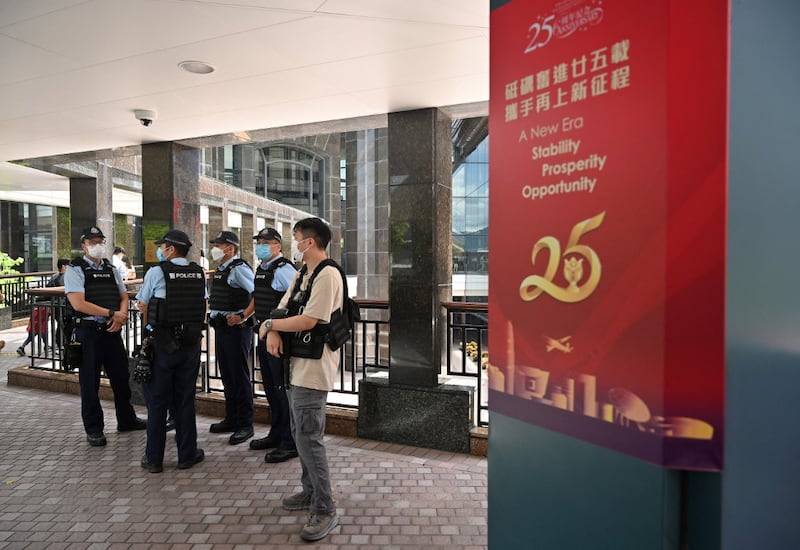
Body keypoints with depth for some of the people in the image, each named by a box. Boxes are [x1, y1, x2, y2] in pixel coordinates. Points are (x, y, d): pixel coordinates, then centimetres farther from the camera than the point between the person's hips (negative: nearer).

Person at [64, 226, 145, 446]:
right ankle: (94, 429, 20)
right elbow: (78, 304, -16)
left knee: (121, 376, 13)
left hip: (112, 330, 5)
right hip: (89, 331, -5)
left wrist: (121, 316, -8)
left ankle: (127, 419, 29)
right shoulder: (75, 270, -6)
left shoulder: (111, 269, 11)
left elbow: (124, 297, 12)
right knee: (90, 382, 5)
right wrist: (112, 313, -15)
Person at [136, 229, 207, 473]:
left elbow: (143, 307, -2)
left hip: (162, 343, -3)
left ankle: (154, 458, 19)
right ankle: (187, 454, 21)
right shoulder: (199, 273, 3)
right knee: (185, 400, 12)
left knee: (157, 400, 9)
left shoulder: (157, 272, -9)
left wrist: (149, 330, 14)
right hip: (191, 342, 4)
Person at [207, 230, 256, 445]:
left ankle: (245, 425, 10)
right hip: (220, 327, 10)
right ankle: (231, 419, 30)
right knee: (227, 375, 17)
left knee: (239, 377, -1)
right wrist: (213, 314, 16)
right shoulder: (220, 270, 15)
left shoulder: (238, 269, -14)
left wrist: (243, 316, -21)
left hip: (236, 328, -9)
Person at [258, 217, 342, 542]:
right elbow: (283, 308, 11)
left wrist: (268, 324, -9)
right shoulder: (302, 273, 13)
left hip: (313, 367, -10)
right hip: (296, 362, 10)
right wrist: (274, 331, -10)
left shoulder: (327, 275, -17)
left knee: (308, 438, -5)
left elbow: (307, 321, -23)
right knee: (301, 433, 19)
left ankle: (325, 510, 9)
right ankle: (310, 491, 35)